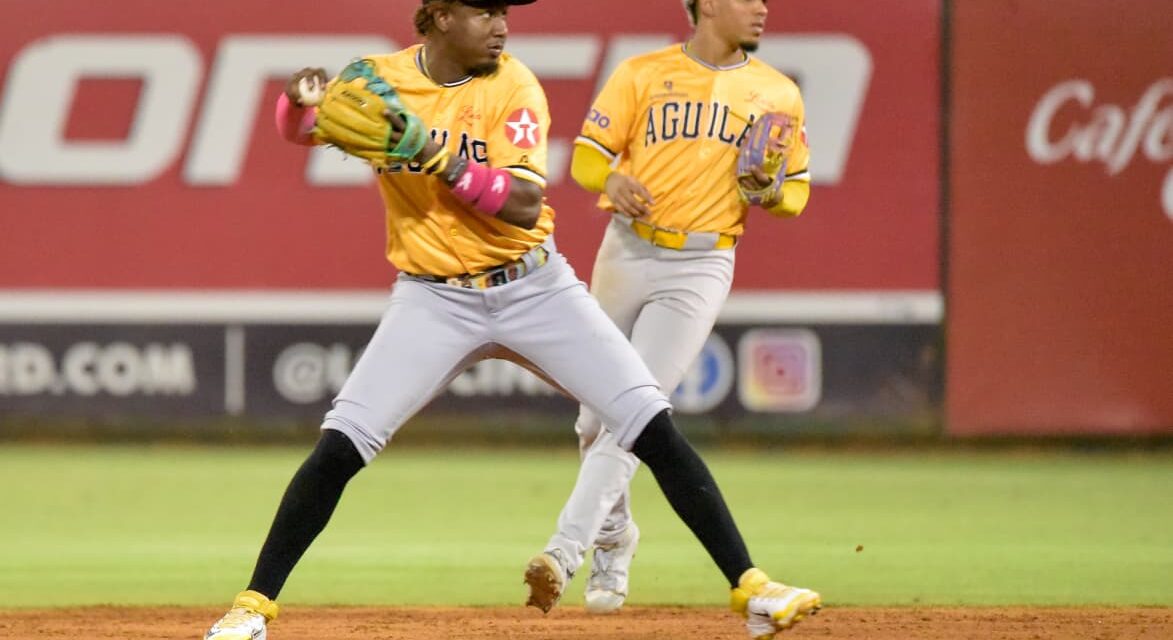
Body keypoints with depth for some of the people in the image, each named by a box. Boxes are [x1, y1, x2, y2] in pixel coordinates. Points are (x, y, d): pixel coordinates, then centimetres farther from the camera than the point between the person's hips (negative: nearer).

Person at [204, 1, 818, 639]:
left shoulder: (512, 85, -11)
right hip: (435, 300, 0)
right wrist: (300, 99, -25)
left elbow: (525, 204, -20)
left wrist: (437, 158, -31)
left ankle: (750, 586, -2)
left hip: (534, 290, 0)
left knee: (654, 428, -8)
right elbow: (298, 130, -2)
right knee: (340, 444, -13)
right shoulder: (381, 80, -6)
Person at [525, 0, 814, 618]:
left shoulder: (778, 93, 6)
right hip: (626, 256, 1)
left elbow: (797, 191, 12)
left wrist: (769, 191, -11)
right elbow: (587, 155, 0)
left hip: (700, 269, -1)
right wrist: (612, 179, -22)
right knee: (597, 417, 7)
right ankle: (613, 541, 28)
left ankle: (565, 550, -16)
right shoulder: (642, 74, 2)